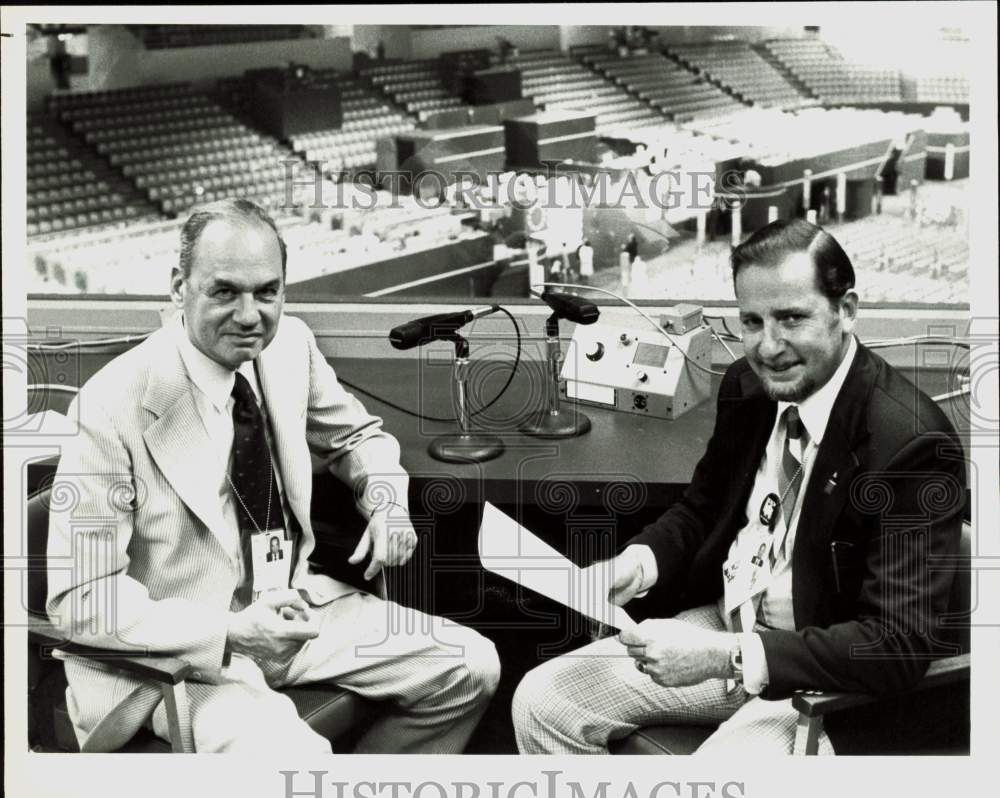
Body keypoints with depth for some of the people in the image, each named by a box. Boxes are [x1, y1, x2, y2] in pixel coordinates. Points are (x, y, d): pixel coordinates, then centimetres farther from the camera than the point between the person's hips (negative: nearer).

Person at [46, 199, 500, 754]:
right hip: (180, 654, -6)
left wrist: (386, 502, -5)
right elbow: (80, 598, -19)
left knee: (472, 667, 1)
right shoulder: (113, 407, -21)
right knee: (286, 752, -33)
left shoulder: (291, 345, -4)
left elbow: (357, 435, 17)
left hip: (292, 607, 7)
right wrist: (229, 634, -29)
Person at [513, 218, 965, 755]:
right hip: (717, 626, 7)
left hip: (820, 678, -7)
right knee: (541, 701, -1)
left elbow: (901, 645, -26)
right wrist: (635, 564, -7)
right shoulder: (746, 385, -1)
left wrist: (727, 656, -32)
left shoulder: (913, 442, -23)